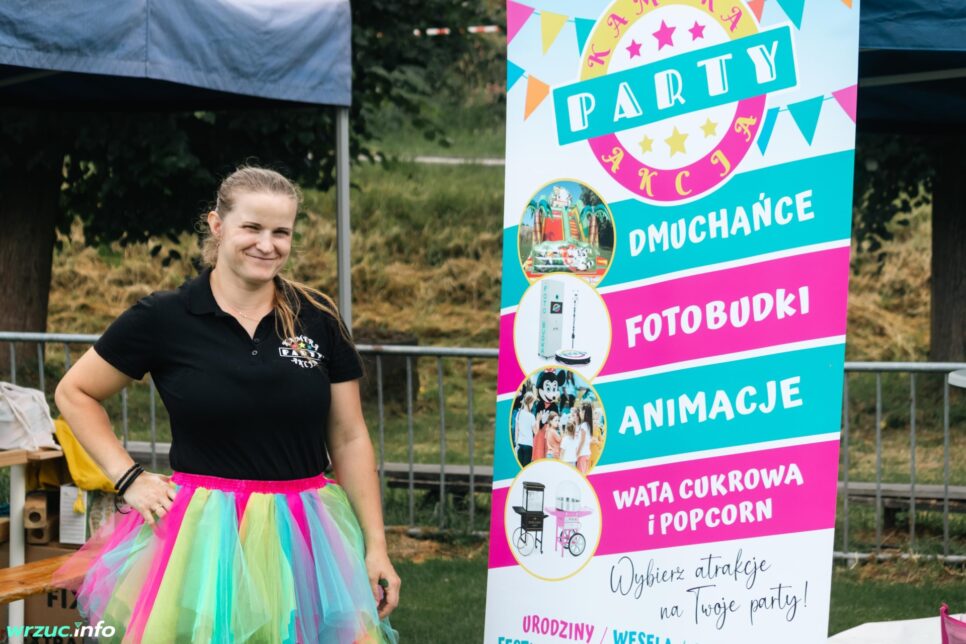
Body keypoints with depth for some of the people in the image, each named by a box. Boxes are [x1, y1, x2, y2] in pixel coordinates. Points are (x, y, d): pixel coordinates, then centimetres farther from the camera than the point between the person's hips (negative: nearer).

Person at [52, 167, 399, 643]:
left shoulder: (318, 319, 3)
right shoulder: (164, 318, -4)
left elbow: (349, 440, 6)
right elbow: (74, 393, 7)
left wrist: (375, 545, 2)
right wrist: (127, 478, -2)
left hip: (306, 535, 2)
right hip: (205, 534, -2)